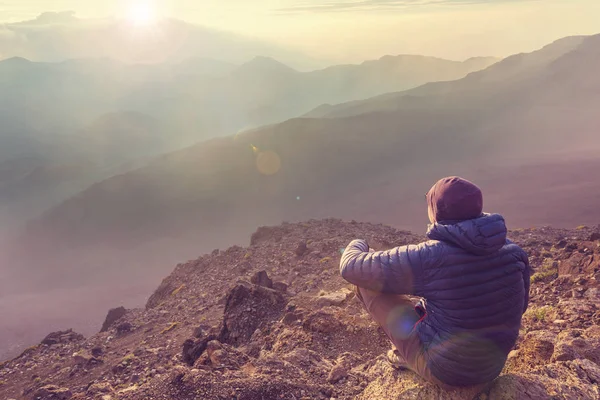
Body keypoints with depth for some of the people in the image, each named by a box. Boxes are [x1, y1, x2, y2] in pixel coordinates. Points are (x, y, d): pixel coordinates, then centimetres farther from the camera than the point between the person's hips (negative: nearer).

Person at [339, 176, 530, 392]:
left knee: (367, 281, -1)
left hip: (442, 368, -6)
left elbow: (351, 268, -16)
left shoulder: (427, 257, -27)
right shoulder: (511, 250, -11)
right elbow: (519, 306, 7)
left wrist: (357, 246, 8)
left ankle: (404, 351, 21)